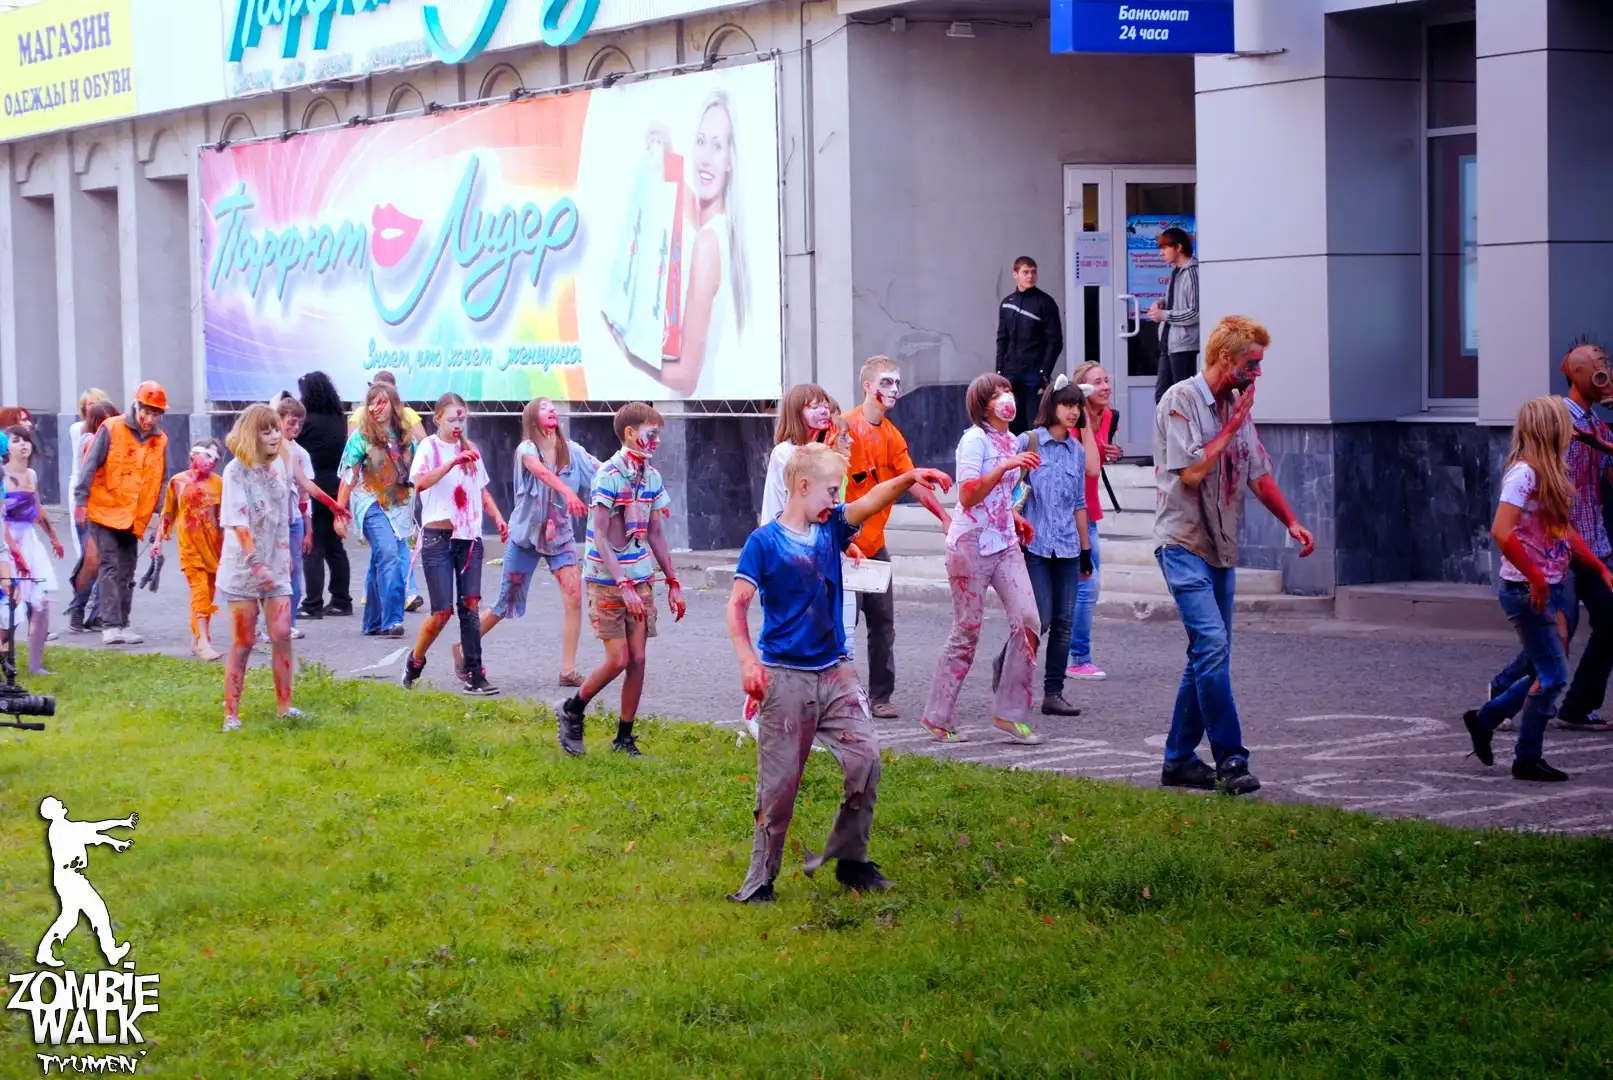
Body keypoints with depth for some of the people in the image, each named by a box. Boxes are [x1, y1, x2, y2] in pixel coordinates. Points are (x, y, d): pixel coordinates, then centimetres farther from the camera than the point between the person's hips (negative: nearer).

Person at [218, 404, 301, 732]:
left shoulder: (281, 465, 6)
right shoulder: (236, 471, -11)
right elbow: (239, 522, -18)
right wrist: (256, 563, -25)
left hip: (276, 566, 5)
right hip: (243, 568, -5)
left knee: (282, 635, -1)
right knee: (242, 643, -1)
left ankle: (284, 705, 11)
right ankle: (231, 713, 5)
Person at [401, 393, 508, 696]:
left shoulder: (470, 449, 13)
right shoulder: (429, 448, -3)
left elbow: (482, 489, 21)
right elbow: (421, 481, -21)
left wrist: (498, 517, 5)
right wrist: (453, 461, -30)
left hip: (469, 536, 4)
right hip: (439, 537, -4)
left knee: (470, 606, -3)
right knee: (442, 611, -7)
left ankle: (474, 675, -2)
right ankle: (415, 662, 17)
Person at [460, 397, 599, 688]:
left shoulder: (572, 451, 1)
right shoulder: (526, 450, -13)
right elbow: (541, 471, -35)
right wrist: (568, 492, -52)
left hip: (560, 533, 3)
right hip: (526, 533, -3)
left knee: (574, 594, -16)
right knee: (507, 604, 6)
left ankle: (568, 670, -10)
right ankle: (464, 647, 30)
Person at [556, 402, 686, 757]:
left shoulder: (651, 476, 6)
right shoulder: (609, 475, -15)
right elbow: (600, 537, -17)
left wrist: (673, 582, 10)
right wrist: (624, 587, -23)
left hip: (641, 580, 6)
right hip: (607, 580, -6)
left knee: (637, 659, 3)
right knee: (617, 659, -8)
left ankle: (624, 737, 13)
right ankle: (572, 711, 15)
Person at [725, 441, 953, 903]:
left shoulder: (832, 528, 6)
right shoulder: (764, 541, -8)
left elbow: (871, 501, -10)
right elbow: (737, 604, -11)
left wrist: (908, 479, -29)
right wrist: (747, 660, -23)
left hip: (835, 672, 5)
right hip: (785, 678, -5)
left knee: (865, 758, -5)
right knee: (779, 782, -1)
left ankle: (850, 860, 9)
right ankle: (761, 879, 11)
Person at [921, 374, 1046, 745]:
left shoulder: (1010, 441, 13)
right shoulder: (975, 439, -10)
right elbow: (967, 496, -20)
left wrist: (1014, 516, 12)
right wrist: (1005, 467, -28)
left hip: (1005, 544, 7)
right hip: (971, 544, -7)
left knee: (1027, 621, -7)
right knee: (967, 632, -2)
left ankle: (1009, 713, 0)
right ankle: (937, 717, 10)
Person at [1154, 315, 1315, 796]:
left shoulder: (1237, 406, 12)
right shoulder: (1181, 400, -11)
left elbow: (1258, 473, 20)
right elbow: (1191, 472, -19)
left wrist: (1291, 522, 13)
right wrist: (1231, 426, -12)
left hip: (1221, 548, 8)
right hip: (1183, 543, -8)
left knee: (1208, 653, 9)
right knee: (1213, 644, -18)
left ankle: (1180, 759, 16)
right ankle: (1230, 759, -17)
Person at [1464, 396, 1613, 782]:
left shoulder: (1552, 474, 13)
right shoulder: (1524, 474, -17)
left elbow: (1566, 532, 21)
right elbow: (1501, 533, -26)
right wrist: (1534, 577, -23)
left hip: (1551, 588, 9)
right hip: (1525, 590, -9)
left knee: (1544, 673, 13)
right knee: (1553, 675, -5)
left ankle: (1483, 719, 30)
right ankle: (1527, 759, 6)